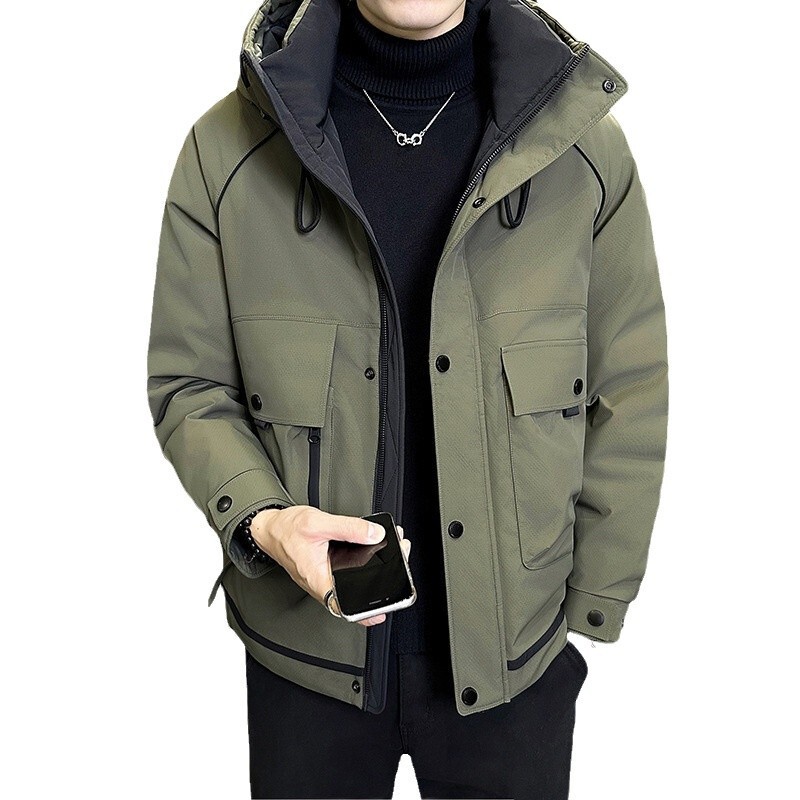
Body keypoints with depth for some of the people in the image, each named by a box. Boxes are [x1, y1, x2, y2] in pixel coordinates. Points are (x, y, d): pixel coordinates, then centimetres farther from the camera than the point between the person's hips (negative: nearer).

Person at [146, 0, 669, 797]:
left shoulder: (583, 144, -8)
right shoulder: (227, 148, -9)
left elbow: (627, 397, -2)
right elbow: (187, 383, -1)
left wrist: (594, 612, 0)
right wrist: (258, 517, -20)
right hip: (306, 650, 0)